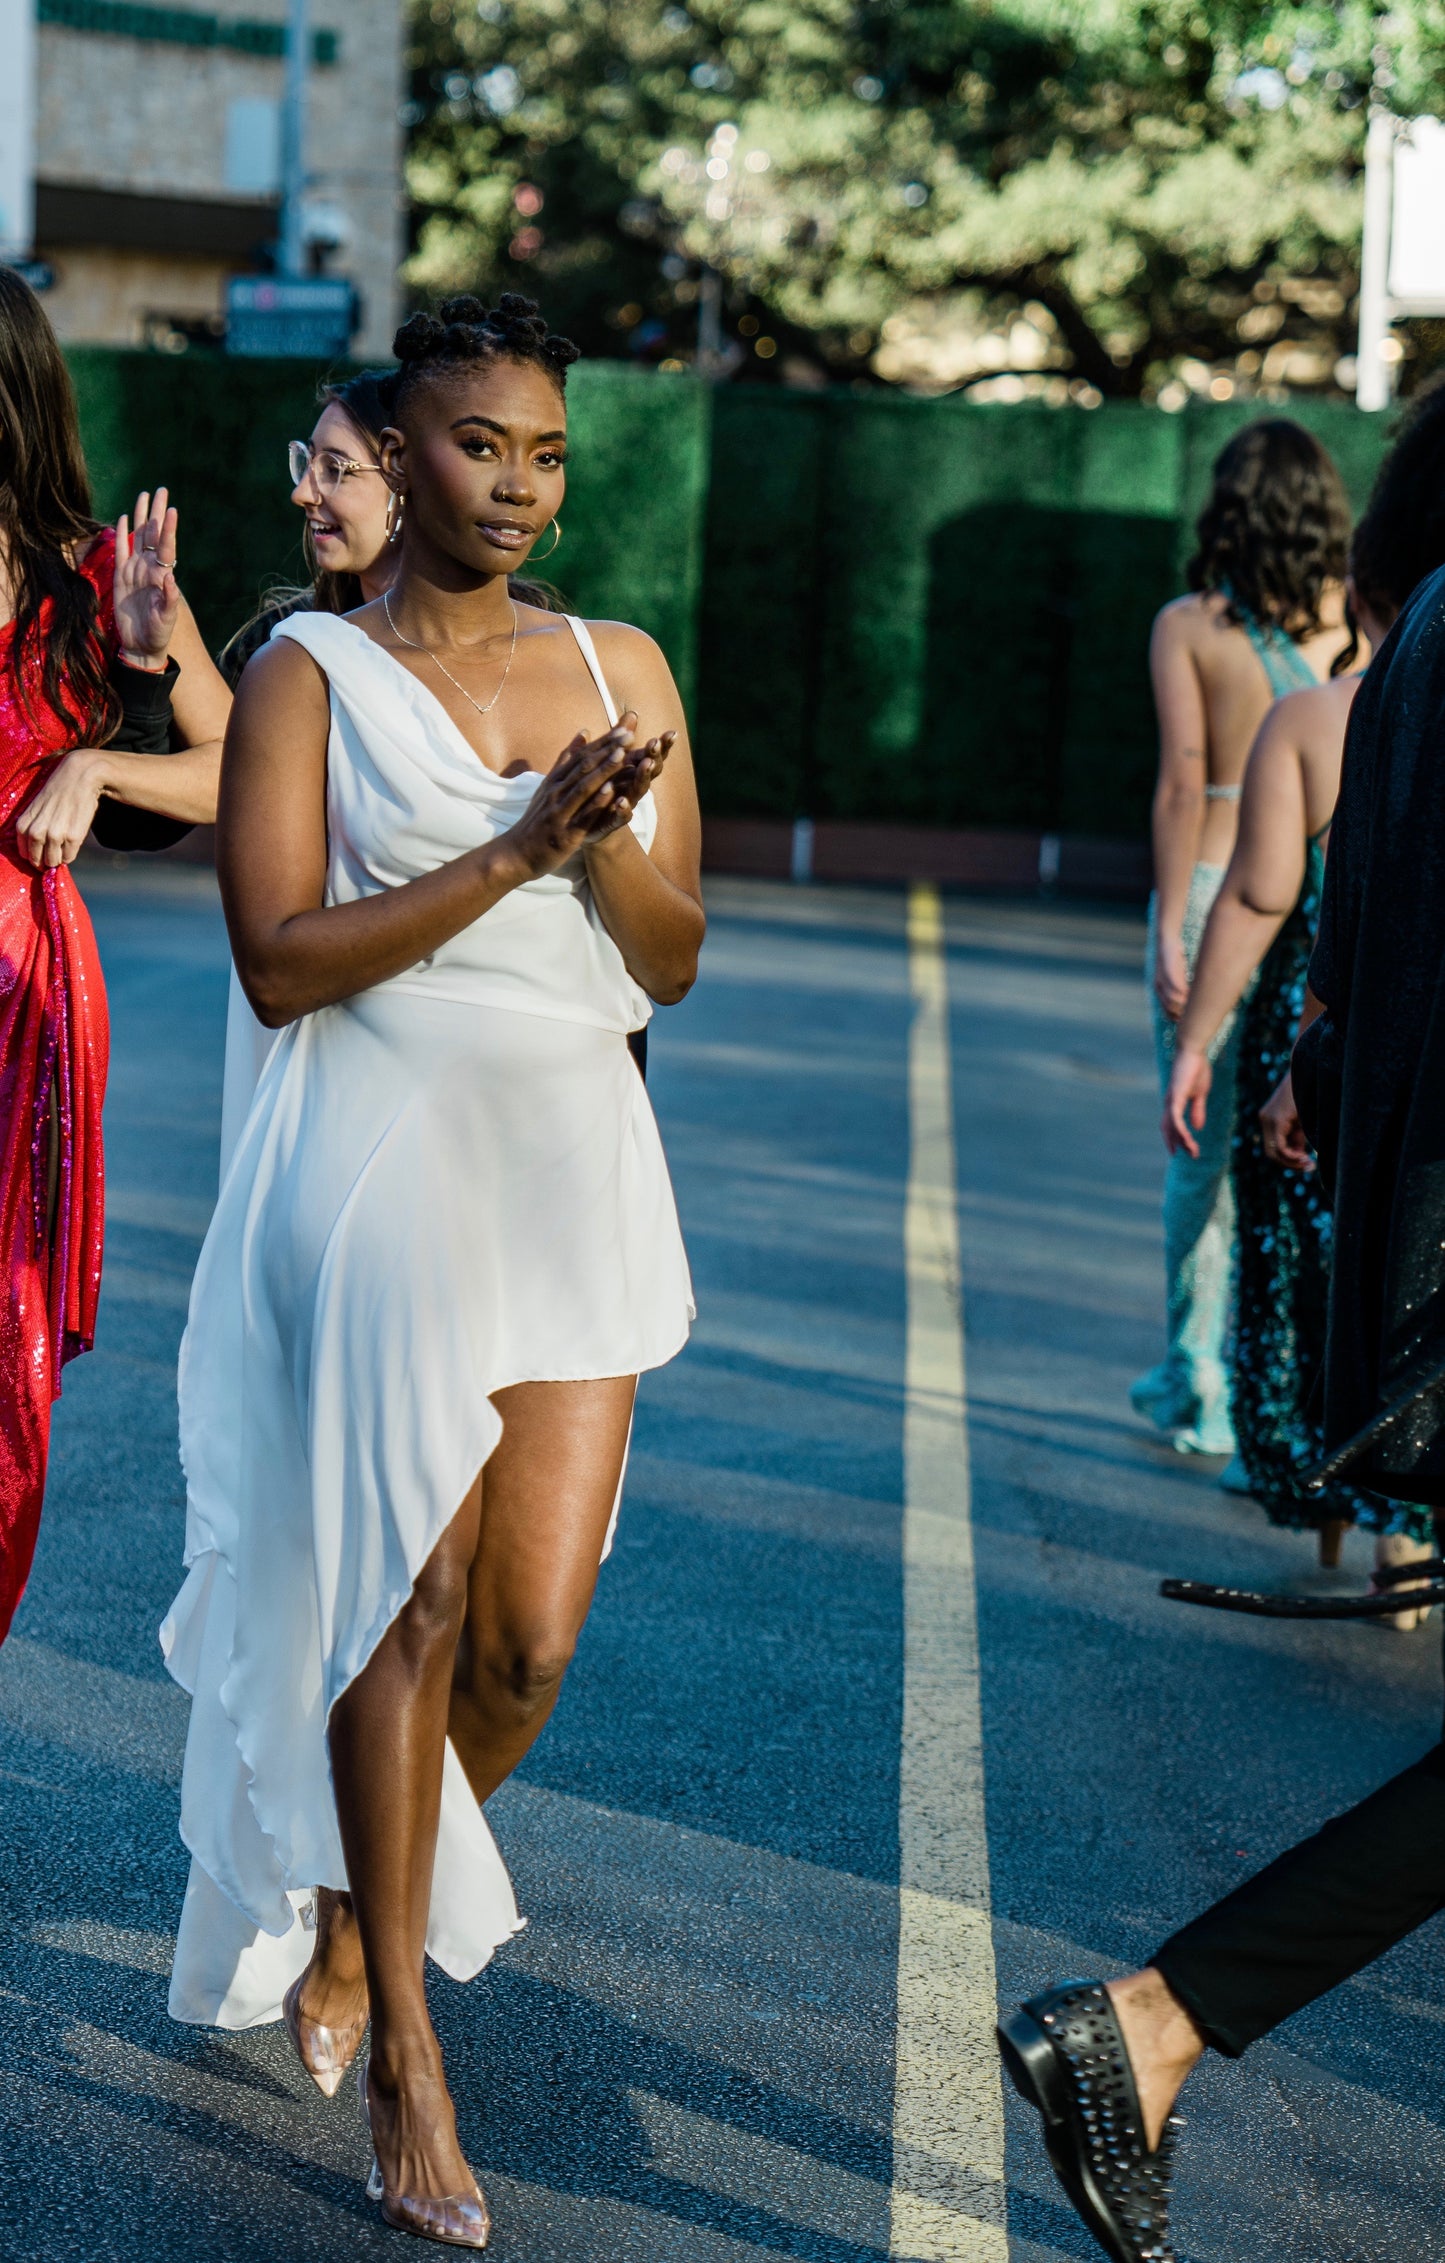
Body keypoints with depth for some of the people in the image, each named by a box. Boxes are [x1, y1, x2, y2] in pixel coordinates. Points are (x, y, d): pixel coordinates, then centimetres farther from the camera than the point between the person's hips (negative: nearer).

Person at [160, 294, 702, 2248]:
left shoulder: (619, 668, 11)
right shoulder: (311, 673, 0)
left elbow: (675, 961, 9)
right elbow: (281, 961, -10)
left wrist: (606, 842, -11)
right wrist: (515, 851, -16)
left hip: (579, 1157, 4)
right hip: (385, 1156, -4)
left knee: (531, 1638, -1)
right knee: (411, 1601, -5)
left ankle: (360, 1913, 28)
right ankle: (404, 2051, 11)